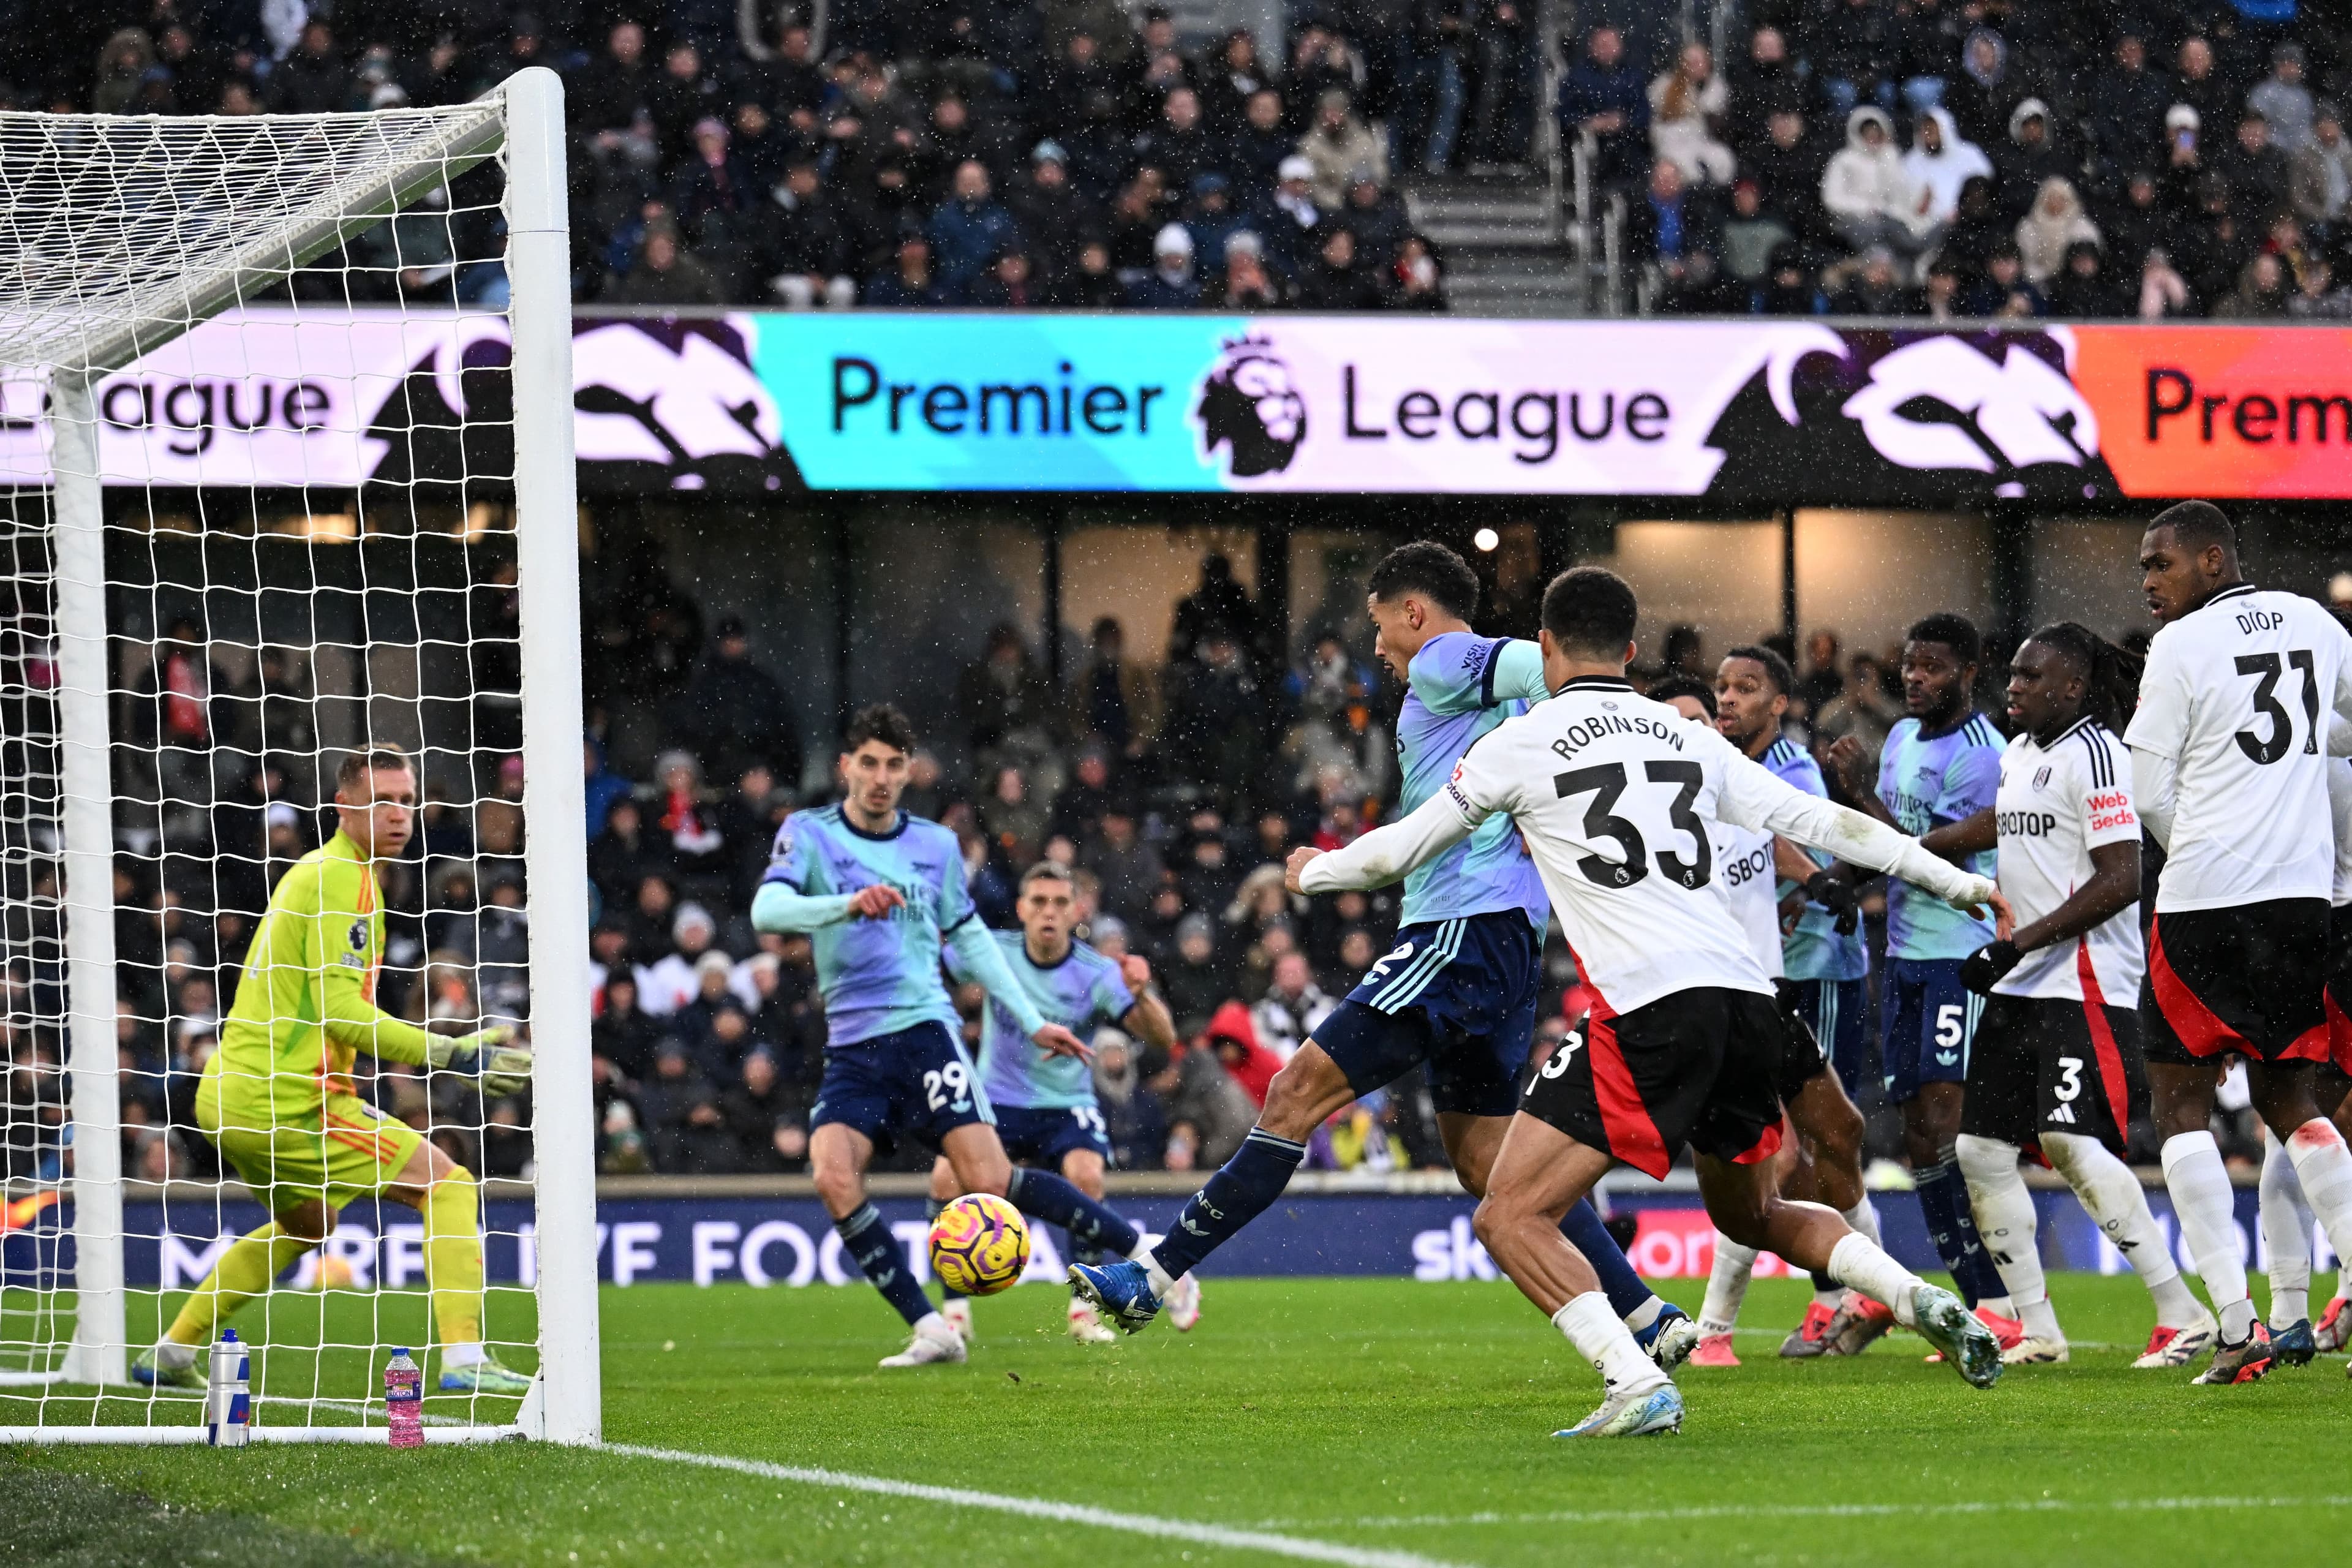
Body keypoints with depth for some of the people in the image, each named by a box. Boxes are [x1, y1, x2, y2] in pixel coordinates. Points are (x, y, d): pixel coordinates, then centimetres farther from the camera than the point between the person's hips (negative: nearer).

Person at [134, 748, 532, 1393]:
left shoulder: (315, 871, 18)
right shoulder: (345, 880, -13)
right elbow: (341, 1014, -21)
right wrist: (451, 1054, -21)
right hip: (292, 1103, -10)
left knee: (304, 1222, 33)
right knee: (450, 1184, -7)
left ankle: (169, 1356, 34)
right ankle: (463, 1358, -19)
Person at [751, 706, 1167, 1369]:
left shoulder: (935, 845, 10)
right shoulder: (810, 834, 2)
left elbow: (973, 940, 22)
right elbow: (768, 910, -15)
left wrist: (1033, 1022, 19)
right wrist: (848, 903, -32)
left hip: (925, 1029, 0)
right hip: (853, 1047, 0)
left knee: (989, 1181, -15)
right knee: (833, 1177, -24)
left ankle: (1142, 1252, 1)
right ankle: (930, 1330, -18)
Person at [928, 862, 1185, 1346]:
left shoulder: (1096, 975, -13)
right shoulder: (994, 952, -8)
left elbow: (1163, 1039, -20)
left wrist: (1141, 995, -42)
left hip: (1067, 1106, -1)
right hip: (996, 1100, 1)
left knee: (1085, 1177, -30)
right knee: (946, 1177, -24)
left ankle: (1083, 1310, -15)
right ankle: (956, 1311, -10)